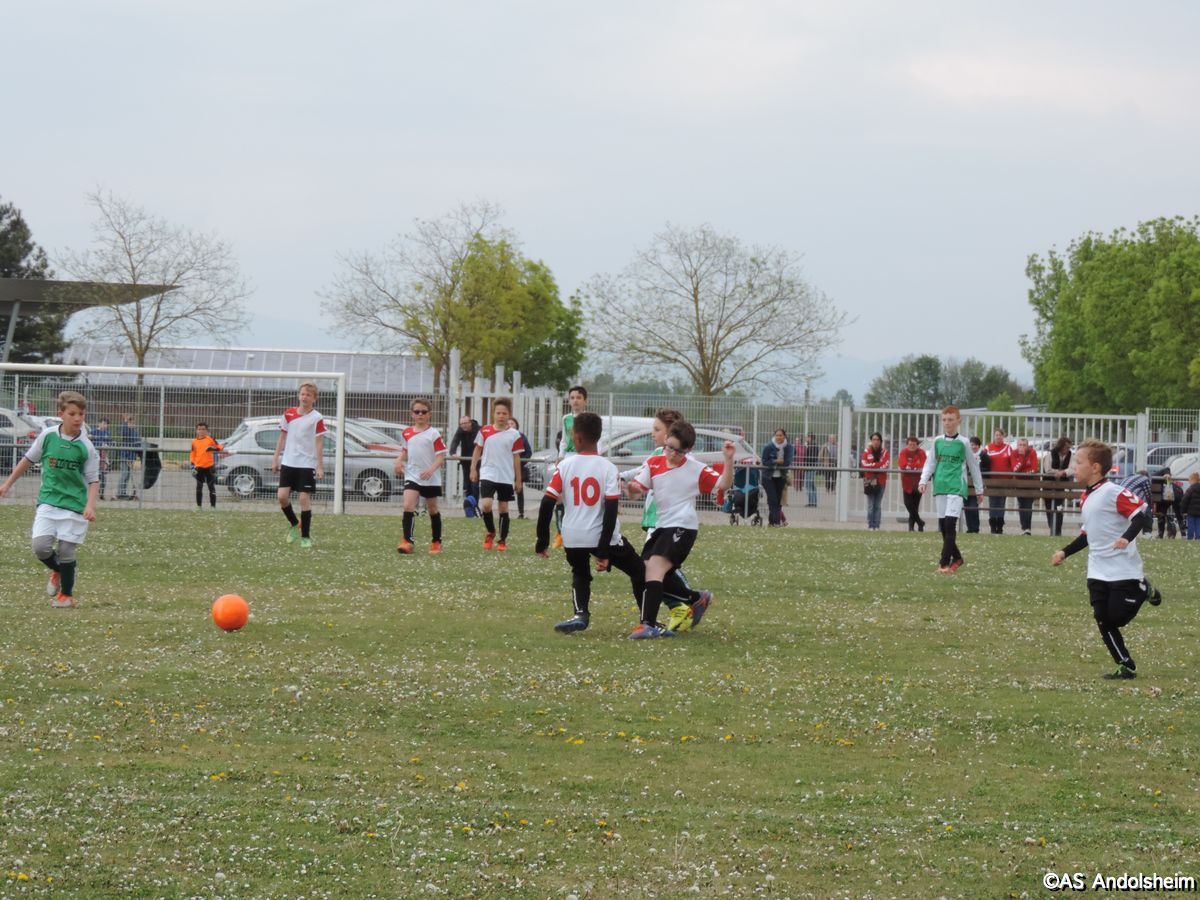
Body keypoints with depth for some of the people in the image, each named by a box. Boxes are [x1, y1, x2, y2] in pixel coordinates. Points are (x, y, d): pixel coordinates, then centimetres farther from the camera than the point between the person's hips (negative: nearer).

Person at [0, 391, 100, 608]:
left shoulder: (86, 447, -7)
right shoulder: (47, 436, -2)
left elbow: (93, 480, -4)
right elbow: (28, 460, 13)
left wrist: (90, 506, -20)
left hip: (74, 505, -2)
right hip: (48, 501, 2)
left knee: (66, 551, -1)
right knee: (40, 546, -12)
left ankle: (67, 595, 19)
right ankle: (56, 572, 22)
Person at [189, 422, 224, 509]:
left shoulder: (210, 439, 2)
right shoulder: (194, 441, 8)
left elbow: (219, 446, 2)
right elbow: (192, 454, 9)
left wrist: (214, 448, -20)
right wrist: (192, 466, 1)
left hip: (209, 466, -2)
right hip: (199, 467, 2)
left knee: (211, 487, -1)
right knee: (199, 487, 5)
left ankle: (213, 506, 3)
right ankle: (199, 506, 12)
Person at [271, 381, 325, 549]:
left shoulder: (317, 418, -6)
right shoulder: (288, 414, 6)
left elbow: (319, 444, -6)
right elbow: (282, 438, 13)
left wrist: (320, 467, -9)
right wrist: (275, 459, 11)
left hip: (307, 464, -4)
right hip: (288, 462, 4)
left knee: (304, 498, -6)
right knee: (283, 496, -5)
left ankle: (306, 536, 2)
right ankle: (294, 524, 21)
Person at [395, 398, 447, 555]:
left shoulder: (433, 434, -9)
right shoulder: (407, 433, 5)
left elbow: (441, 457, -11)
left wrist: (431, 469, -28)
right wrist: (399, 461, 0)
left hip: (430, 478, -2)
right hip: (412, 476, 2)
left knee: (432, 509, 12)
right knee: (408, 506, -16)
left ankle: (436, 542, 26)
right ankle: (407, 541, -20)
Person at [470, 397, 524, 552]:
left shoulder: (514, 434, -2)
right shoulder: (485, 431, 0)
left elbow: (516, 458, 3)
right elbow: (478, 450, 11)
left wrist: (518, 479, 5)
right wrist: (473, 469, 5)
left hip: (506, 477, 0)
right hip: (488, 474, 0)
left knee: (504, 507, 6)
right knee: (486, 504, -15)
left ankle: (502, 541, 16)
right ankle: (490, 533, 10)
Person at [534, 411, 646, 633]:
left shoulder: (565, 465, -3)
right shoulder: (608, 469, -6)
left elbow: (547, 504, -7)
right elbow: (611, 510, -13)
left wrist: (542, 539, 4)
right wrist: (604, 550, -11)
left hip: (572, 537, 2)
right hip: (601, 536, -2)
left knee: (580, 574, 27)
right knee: (638, 571, 17)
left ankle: (580, 614, 0)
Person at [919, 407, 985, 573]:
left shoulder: (963, 443, 1)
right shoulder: (937, 441, 9)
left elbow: (973, 466, 9)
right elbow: (930, 462, 10)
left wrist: (979, 489, 13)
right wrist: (923, 480, -6)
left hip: (956, 487, -4)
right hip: (940, 486, 4)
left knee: (950, 523, -16)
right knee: (943, 526, 6)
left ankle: (944, 562, -17)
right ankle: (956, 558, 22)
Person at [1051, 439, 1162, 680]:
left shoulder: (1113, 493, -16)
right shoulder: (1085, 498, 12)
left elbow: (1140, 513, -22)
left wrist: (1127, 537, -35)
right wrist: (1065, 552, 18)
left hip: (1124, 570, -8)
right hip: (1098, 572, 8)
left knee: (1117, 618, -5)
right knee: (1104, 622, 3)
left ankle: (1143, 590, 22)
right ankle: (1126, 667, 11)